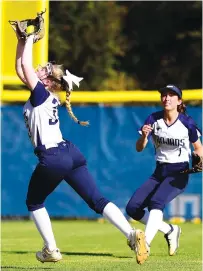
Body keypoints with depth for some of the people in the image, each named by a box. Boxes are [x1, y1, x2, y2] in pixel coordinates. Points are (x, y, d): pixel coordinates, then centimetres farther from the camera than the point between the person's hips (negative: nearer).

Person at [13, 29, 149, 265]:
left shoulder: (41, 93, -7)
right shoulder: (46, 95, 15)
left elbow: (25, 65, -8)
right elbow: (21, 69, 24)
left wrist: (30, 40, 4)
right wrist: (21, 41, 21)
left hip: (52, 159, -8)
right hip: (71, 153, 8)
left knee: (34, 203, 16)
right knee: (97, 201, -1)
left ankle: (51, 250, 15)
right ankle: (132, 234, -19)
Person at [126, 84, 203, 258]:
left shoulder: (187, 123, -9)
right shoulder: (153, 120, -1)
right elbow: (139, 148, -3)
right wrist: (144, 136, -25)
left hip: (179, 173, -5)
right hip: (159, 172, 5)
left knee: (156, 202, -31)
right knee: (132, 208, -6)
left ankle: (146, 243, -45)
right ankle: (169, 230, 12)